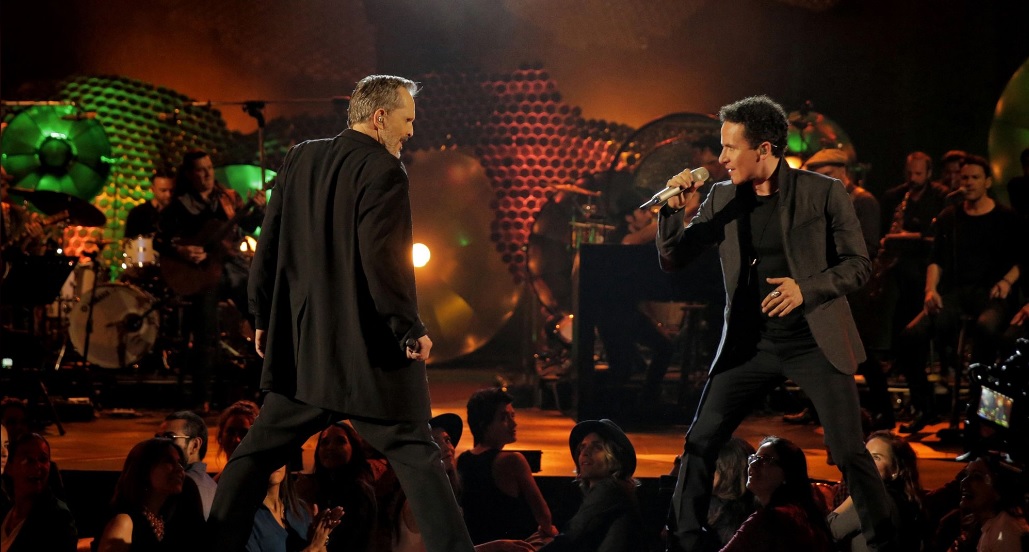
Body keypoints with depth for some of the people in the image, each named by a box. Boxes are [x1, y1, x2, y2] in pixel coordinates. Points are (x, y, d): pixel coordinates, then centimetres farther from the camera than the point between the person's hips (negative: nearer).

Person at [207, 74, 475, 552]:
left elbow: (268, 244, 11)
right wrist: (412, 331, -11)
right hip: (370, 351, -6)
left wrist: (263, 318, 19)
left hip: (301, 347, 6)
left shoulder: (300, 159, 8)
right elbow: (382, 259, -19)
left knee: (254, 457, 14)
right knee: (417, 458, 1)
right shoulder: (383, 170, -11)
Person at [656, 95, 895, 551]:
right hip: (749, 344, 4)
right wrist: (675, 210, -13)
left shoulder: (824, 192, -7)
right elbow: (672, 260, 5)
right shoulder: (722, 198, 3)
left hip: (815, 341, -3)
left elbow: (858, 264, -5)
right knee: (699, 442, 1)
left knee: (849, 453, -6)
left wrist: (806, 288, -22)